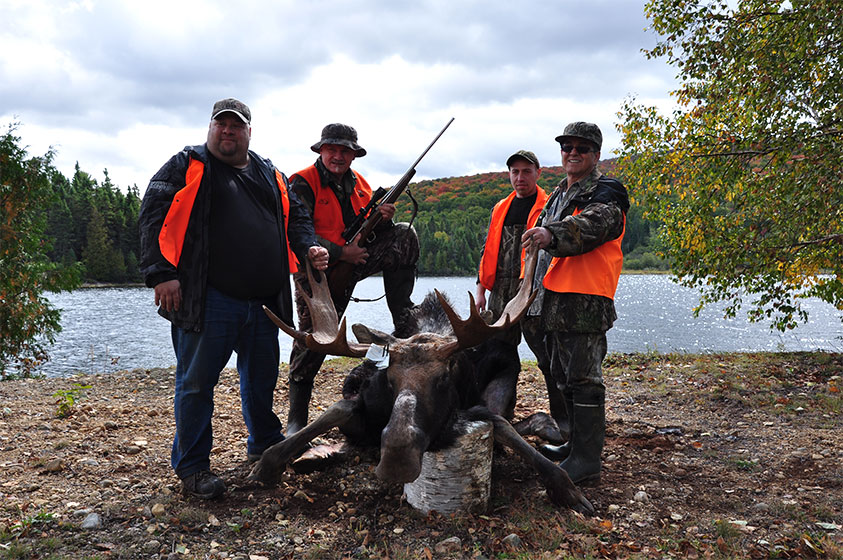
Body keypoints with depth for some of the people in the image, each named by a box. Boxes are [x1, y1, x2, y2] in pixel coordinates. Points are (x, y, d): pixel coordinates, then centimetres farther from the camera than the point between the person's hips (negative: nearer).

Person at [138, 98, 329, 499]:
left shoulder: (270, 175, 19)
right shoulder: (188, 166, 3)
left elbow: (295, 217, 24)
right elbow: (154, 215, -5)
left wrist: (309, 247, 3)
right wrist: (162, 273, -15)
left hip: (263, 302, 6)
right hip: (208, 300, -5)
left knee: (262, 376, 18)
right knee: (197, 381, 1)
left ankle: (265, 444, 37)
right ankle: (192, 467, 14)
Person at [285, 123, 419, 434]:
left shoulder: (359, 184, 10)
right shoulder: (303, 184, -9)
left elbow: (372, 234, 14)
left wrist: (383, 219, -9)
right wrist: (341, 252, -23)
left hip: (353, 262, 5)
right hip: (318, 271, -5)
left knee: (405, 237, -7)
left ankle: (404, 326, -8)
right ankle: (296, 418, 14)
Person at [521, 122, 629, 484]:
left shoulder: (606, 195, -4)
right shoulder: (557, 196, 24)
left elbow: (588, 226, -27)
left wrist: (552, 234, -44)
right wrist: (531, 279, 26)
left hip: (585, 301, -9)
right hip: (554, 300, 9)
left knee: (583, 379, -9)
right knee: (564, 377, 15)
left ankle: (586, 460, -4)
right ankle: (576, 444, 28)